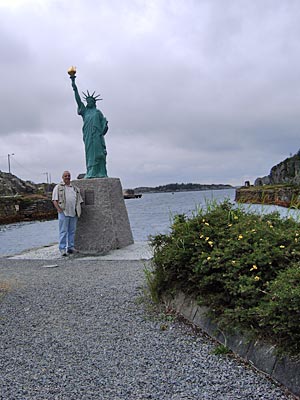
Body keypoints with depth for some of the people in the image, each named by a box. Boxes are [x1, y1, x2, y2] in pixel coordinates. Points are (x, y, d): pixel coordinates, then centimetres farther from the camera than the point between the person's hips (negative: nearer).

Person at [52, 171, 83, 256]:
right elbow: (55, 200, 0)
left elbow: (79, 200, 21)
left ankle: (70, 247, 13)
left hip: (73, 213, 4)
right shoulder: (58, 187, 7)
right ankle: (62, 249, -4)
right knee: (63, 231, -6)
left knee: (72, 231, 6)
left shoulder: (75, 188, 19)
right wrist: (59, 210, -12)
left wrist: (78, 210, 7)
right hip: (63, 212, -4)